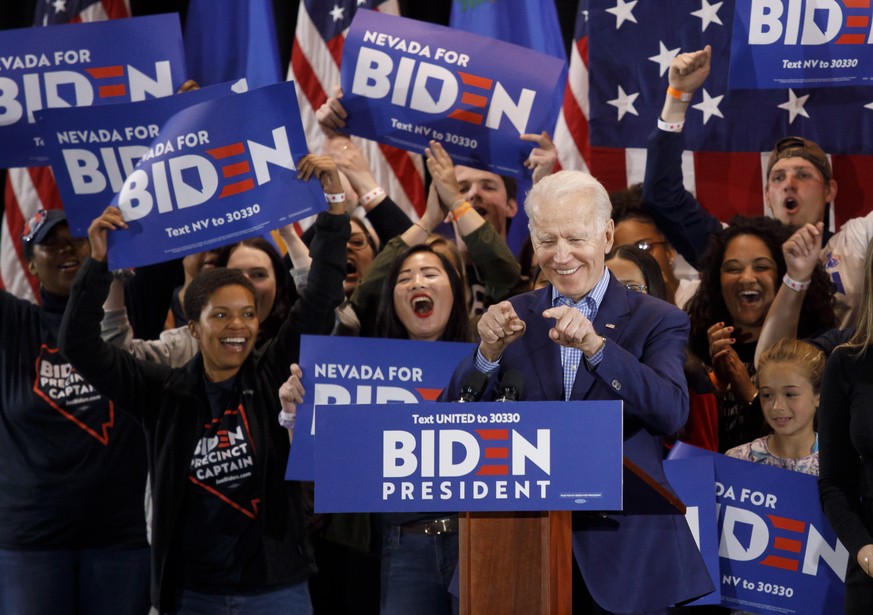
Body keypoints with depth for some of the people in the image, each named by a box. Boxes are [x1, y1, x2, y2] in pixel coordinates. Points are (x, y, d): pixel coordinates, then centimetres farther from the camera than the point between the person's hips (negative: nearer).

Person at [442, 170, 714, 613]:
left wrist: (595, 346, -29)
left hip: (625, 550, -2)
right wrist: (490, 351, -19)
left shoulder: (656, 322, 0)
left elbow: (671, 412, -17)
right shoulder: (513, 317, 7)